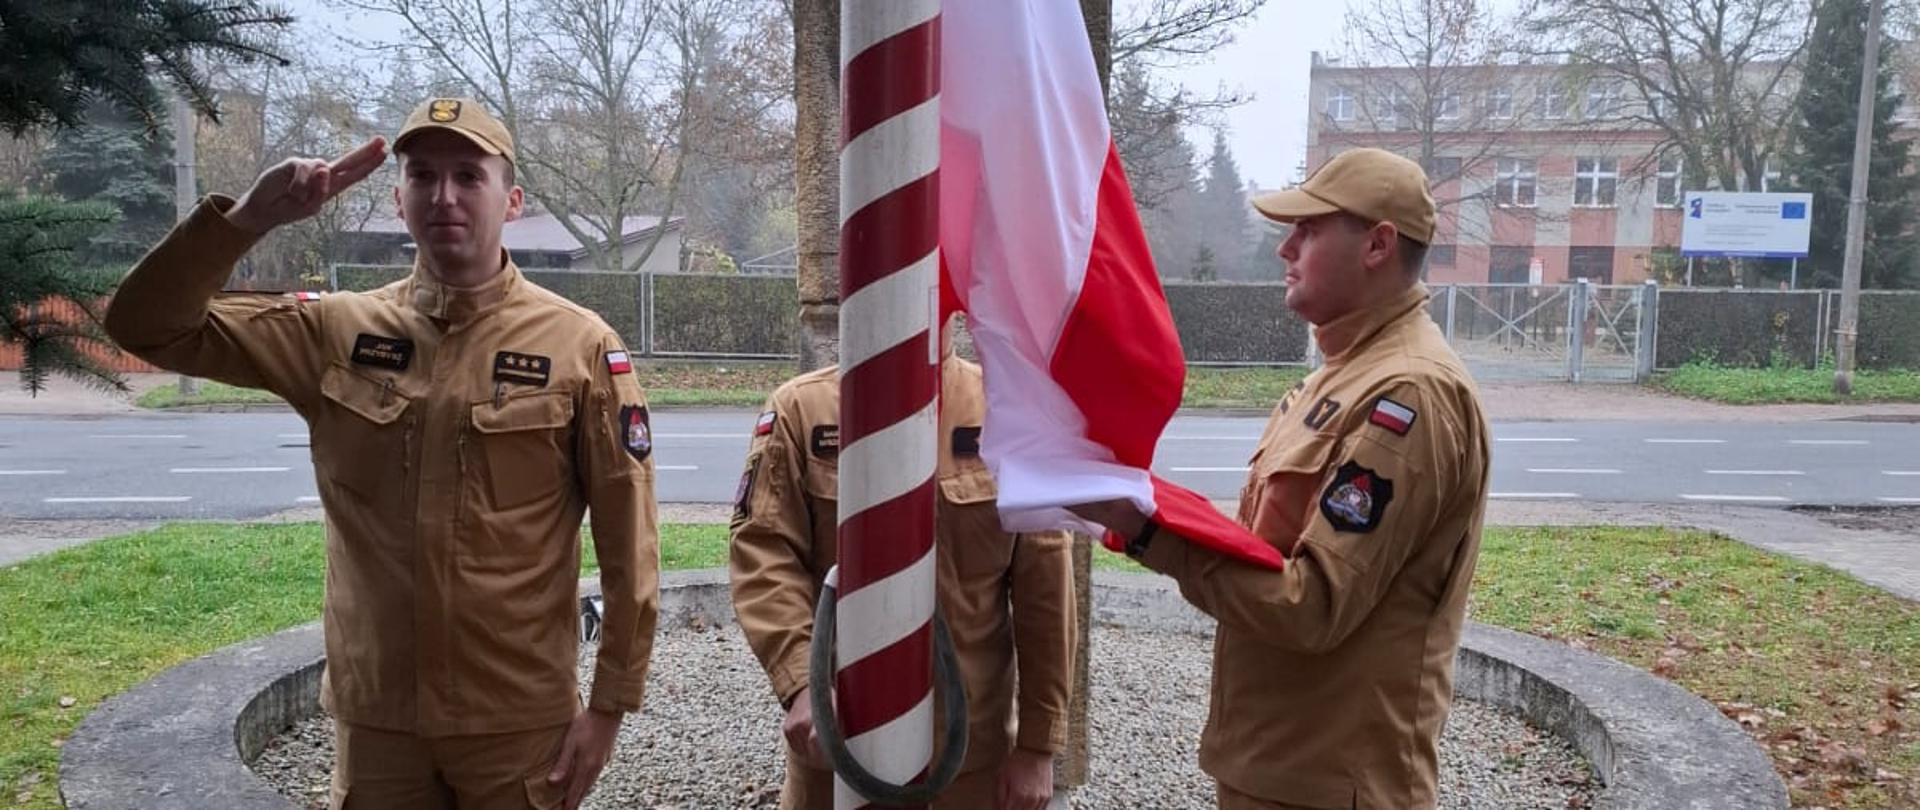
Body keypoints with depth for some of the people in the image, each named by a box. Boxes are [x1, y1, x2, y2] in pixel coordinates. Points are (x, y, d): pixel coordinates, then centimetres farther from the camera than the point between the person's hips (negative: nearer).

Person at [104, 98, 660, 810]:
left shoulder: (580, 345, -8)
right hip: (375, 718, 3)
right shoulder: (339, 330, 1)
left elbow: (627, 541, -7)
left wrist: (611, 703, -7)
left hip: (520, 725, -3)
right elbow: (151, 327, 0)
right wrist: (245, 218, -13)